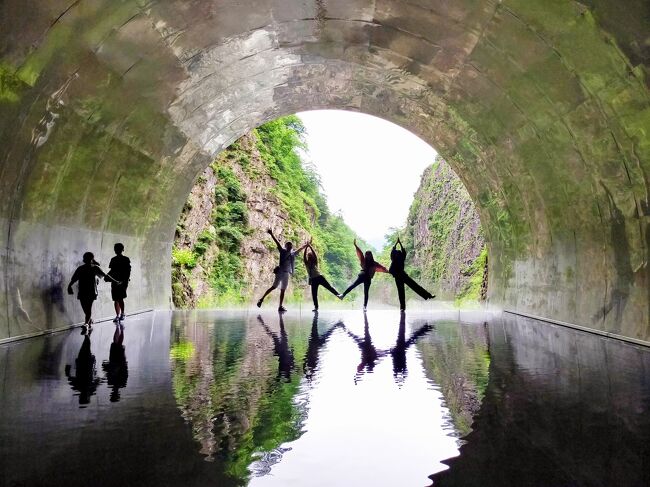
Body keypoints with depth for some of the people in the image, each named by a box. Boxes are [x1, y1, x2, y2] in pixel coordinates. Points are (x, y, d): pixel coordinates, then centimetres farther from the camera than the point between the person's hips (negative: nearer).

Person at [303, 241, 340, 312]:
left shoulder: (315, 262, 5)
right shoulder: (306, 263, 8)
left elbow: (314, 254, -9)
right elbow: (304, 255, -6)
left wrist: (310, 246, -13)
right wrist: (306, 247, -14)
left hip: (319, 277, -1)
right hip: (313, 280, 1)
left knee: (329, 287, -13)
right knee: (314, 294, 1)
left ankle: (338, 295, -17)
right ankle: (316, 307, 7)